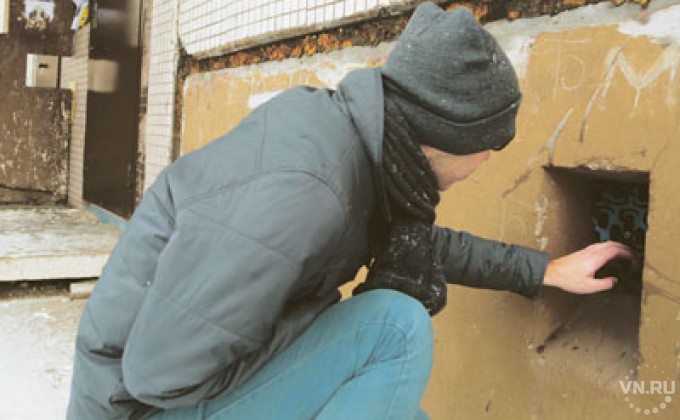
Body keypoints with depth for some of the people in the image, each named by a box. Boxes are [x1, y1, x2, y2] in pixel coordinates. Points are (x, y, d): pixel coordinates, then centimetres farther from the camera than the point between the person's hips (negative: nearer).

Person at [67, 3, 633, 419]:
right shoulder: (300, 192, -32)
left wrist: (545, 270, 20)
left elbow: (421, 242, 15)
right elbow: (164, 373, -28)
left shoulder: (352, 141, -3)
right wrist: (344, 313, -18)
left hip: (215, 374, 8)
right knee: (397, 327, -21)